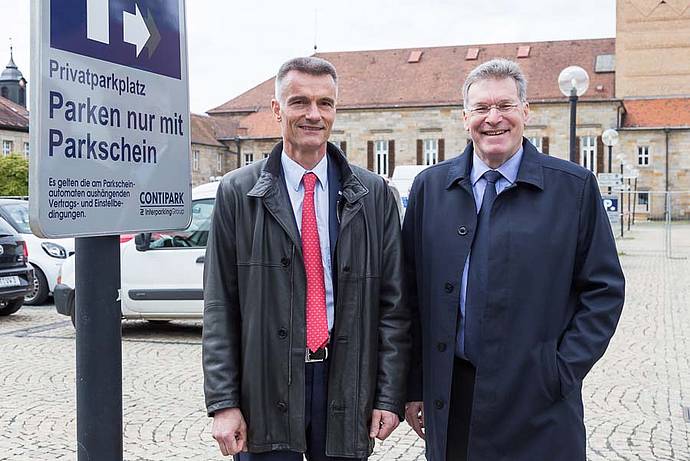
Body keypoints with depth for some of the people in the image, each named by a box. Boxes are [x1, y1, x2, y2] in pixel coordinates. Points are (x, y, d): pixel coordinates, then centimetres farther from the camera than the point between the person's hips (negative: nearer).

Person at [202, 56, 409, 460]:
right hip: (265, 386, -1)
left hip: (347, 384, 1)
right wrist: (223, 402, -5)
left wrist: (391, 396, -2)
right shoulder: (238, 192, -1)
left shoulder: (374, 195, 2)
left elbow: (393, 303, 2)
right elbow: (220, 307, -2)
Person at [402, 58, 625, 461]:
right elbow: (412, 291, 6)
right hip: (448, 396, 2)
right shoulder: (430, 186, 5)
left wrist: (562, 372, -7)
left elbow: (604, 290, 1)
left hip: (538, 403, -2)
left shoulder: (575, 187, -1)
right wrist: (414, 385, 4)